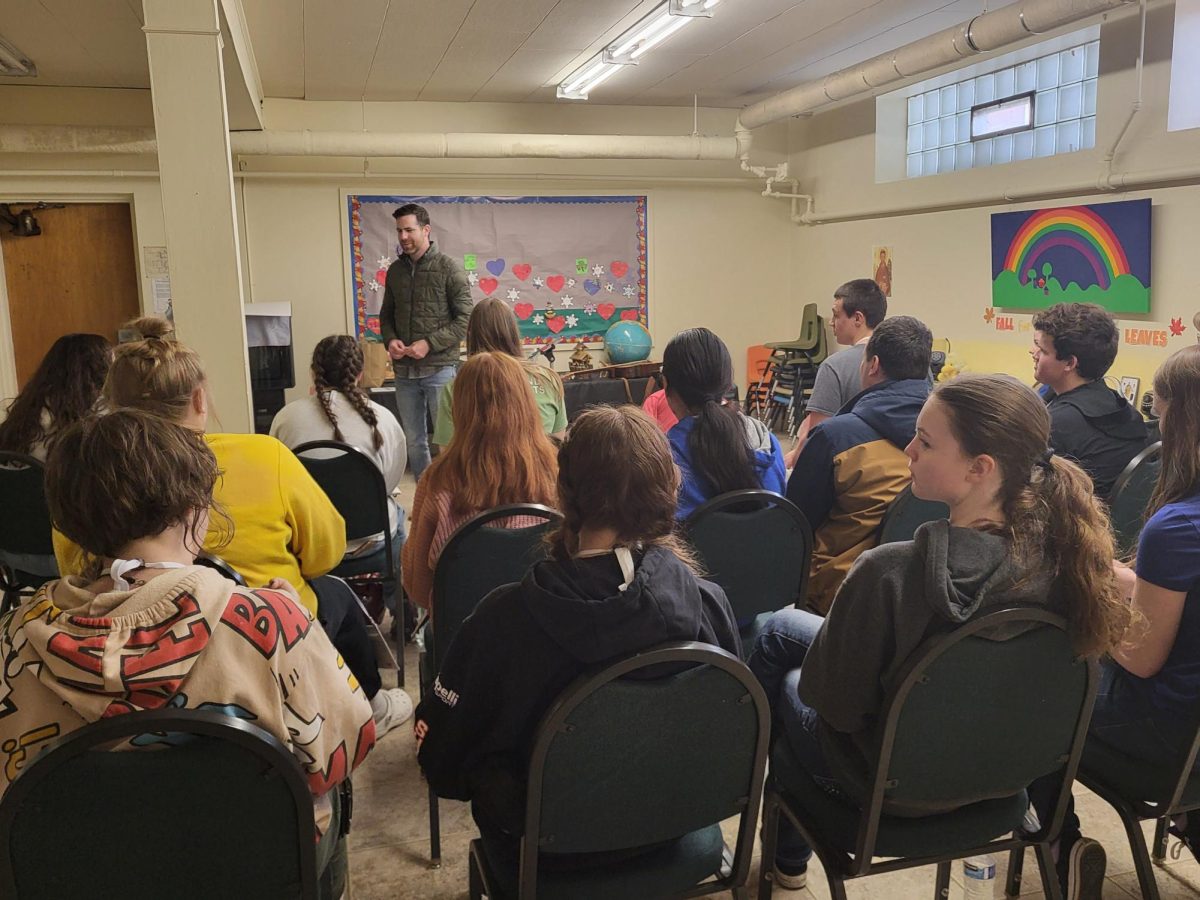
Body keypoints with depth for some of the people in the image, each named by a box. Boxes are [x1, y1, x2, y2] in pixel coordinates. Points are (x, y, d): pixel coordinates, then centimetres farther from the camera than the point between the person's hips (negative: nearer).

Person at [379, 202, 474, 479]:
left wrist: (429, 344, -17)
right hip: (404, 370, 5)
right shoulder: (395, 270, 10)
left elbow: (465, 318, -9)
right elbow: (386, 314, 18)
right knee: (413, 441, 11)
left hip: (439, 367, -5)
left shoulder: (449, 268, -5)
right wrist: (390, 340, -3)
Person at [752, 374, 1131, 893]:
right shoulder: (1058, 550, -18)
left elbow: (828, 696, -26)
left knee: (788, 680, 26)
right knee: (780, 627, 22)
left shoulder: (891, 573, -39)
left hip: (890, 784, -5)